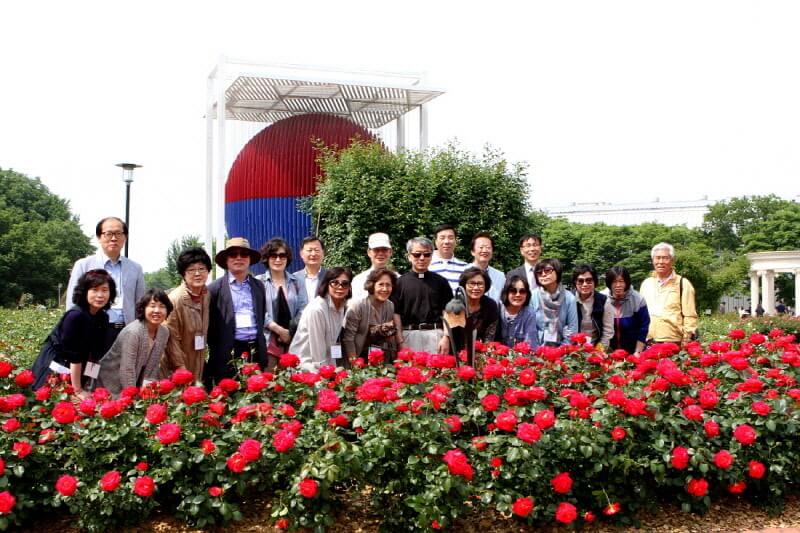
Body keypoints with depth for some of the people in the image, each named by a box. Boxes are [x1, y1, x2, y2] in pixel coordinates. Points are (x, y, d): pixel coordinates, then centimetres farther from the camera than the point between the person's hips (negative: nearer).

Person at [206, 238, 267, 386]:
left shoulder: (259, 286, 14)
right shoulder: (215, 288, 0)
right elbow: (209, 326, -1)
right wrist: (213, 354, -2)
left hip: (256, 353, 4)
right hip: (228, 354, -4)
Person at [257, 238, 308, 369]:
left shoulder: (295, 282, 11)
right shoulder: (259, 282, 2)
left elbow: (303, 309, 5)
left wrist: (290, 331, -8)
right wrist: (280, 330, -13)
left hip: (293, 340, 3)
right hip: (269, 341, -3)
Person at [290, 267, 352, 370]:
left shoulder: (343, 306, -1)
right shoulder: (316, 309, -21)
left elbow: (332, 343, 4)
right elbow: (317, 350, -19)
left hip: (326, 365, 6)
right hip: (304, 366, -6)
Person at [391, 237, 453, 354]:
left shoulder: (440, 282, 9)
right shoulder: (400, 282, 5)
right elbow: (396, 313, 4)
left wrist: (446, 338, -3)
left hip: (435, 335, 1)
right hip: (409, 335, -1)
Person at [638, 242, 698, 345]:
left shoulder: (683, 284, 2)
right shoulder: (646, 284, 15)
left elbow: (690, 316, -2)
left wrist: (686, 341, -9)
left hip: (673, 343, -4)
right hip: (647, 344, 4)